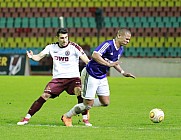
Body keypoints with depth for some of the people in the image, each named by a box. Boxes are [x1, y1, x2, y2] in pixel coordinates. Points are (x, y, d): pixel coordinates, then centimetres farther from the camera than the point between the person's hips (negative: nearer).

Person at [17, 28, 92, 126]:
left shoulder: (73, 47, -7)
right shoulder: (52, 47, 5)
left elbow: (86, 60, -13)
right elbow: (39, 57, 4)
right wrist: (31, 56, -19)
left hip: (73, 77, -2)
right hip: (58, 78, 2)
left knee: (79, 92, -30)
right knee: (44, 96, -10)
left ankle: (85, 119, -16)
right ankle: (27, 118, 2)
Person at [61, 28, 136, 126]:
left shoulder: (120, 49, 4)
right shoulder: (108, 44, -24)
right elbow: (94, 55, -34)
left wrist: (123, 72, 9)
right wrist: (108, 64, -34)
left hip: (102, 77, 9)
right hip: (91, 75, -9)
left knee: (105, 102, 3)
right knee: (89, 104, -7)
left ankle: (84, 107, 26)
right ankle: (67, 116, 13)